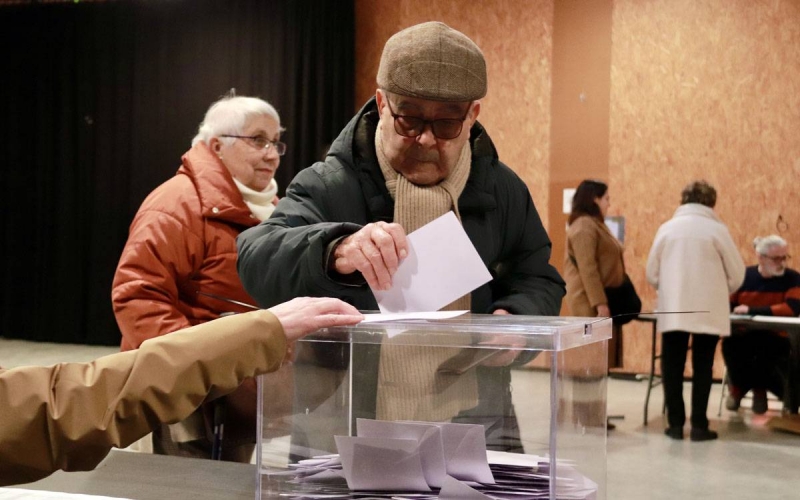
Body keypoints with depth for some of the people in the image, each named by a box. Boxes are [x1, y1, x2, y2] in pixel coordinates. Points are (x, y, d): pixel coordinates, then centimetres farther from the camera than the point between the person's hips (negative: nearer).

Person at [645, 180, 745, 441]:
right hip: (707, 311, -2)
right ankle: (699, 425, 6)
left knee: (672, 366, 9)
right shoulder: (717, 230, -3)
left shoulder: (667, 228, 4)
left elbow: (652, 273, 7)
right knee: (702, 367, 6)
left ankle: (675, 423, 10)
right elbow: (737, 273, 0)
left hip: (672, 310, 2)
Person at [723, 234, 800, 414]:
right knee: (730, 344, -31)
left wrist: (752, 310, -26)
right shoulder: (744, 276, 2)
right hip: (745, 337, 1)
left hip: (777, 340, -1)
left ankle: (740, 387, 5)